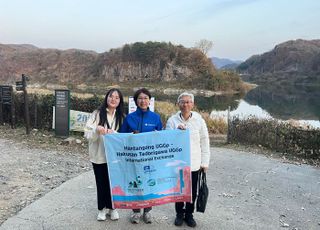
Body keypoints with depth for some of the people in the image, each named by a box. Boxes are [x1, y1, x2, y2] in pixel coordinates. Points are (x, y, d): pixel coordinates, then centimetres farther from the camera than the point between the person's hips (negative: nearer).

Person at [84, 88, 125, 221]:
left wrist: (114, 133, -21)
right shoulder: (97, 114, -4)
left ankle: (112, 208, 28)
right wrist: (97, 130, -27)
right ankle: (102, 208, 27)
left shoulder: (121, 117, 2)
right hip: (98, 155, -1)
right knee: (101, 182, 10)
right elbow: (87, 134, -6)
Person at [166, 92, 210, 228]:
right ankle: (179, 214, 34)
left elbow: (205, 142, 0)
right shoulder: (172, 120, -6)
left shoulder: (199, 120, -4)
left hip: (194, 163, 1)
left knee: (192, 191, 13)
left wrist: (205, 162, 0)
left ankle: (189, 214, 34)